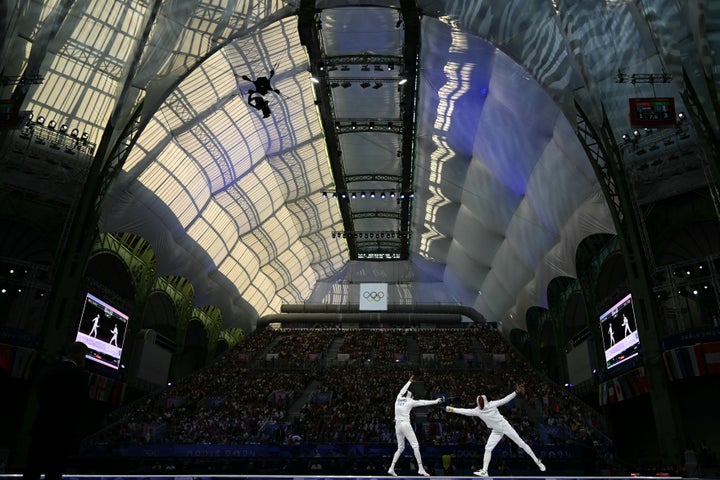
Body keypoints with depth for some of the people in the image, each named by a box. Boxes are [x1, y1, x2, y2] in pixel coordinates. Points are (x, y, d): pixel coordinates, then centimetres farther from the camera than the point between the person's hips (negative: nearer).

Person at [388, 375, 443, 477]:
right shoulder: (409, 401, 0)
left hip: (397, 426, 6)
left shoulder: (398, 399, 13)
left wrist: (409, 381, 45)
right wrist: (436, 401, 11)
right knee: (415, 446, -6)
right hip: (405, 425, -6)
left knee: (400, 448, 16)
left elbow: (402, 391, 33)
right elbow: (423, 402, 4)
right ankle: (421, 469, -16)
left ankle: (391, 468, 7)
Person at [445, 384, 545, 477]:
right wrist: (452, 409, -24)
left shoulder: (492, 404, -18)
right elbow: (465, 411, -16)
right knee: (488, 449, -6)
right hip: (496, 431, 3)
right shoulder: (477, 411, -11)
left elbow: (505, 400, -21)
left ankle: (537, 462, 19)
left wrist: (516, 392, -31)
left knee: (521, 444, 4)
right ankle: (484, 471, -1)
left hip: (505, 427, -3)